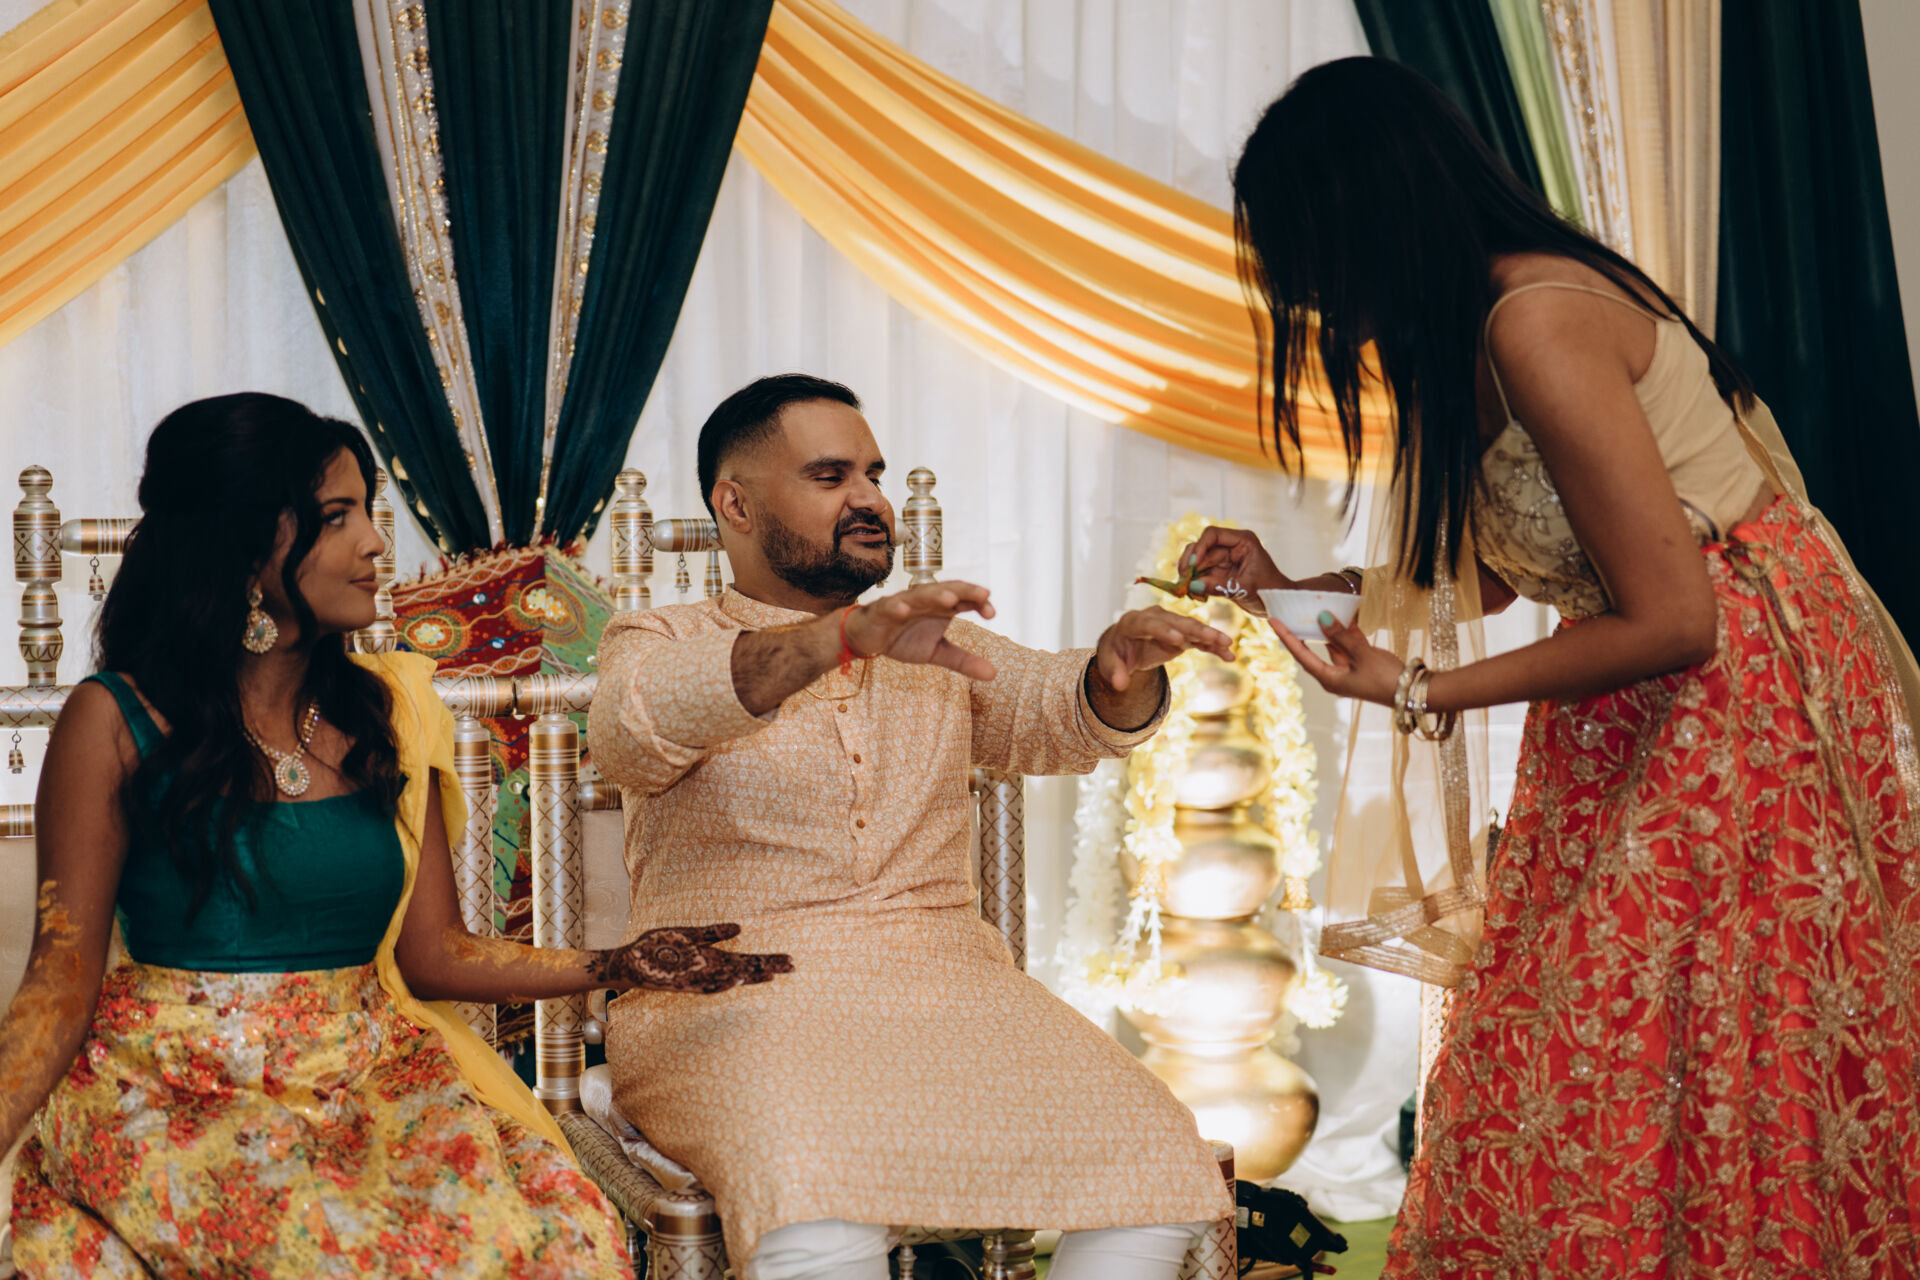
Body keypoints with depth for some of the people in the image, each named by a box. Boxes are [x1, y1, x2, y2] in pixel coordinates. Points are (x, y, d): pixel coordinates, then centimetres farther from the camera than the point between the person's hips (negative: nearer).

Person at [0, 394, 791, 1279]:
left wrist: (621, 966, -1)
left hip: (369, 1073, 4)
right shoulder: (116, 724, -1)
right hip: (174, 1095, -4)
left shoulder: (387, 714, 12)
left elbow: (433, 954, 12)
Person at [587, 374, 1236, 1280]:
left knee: (1155, 1172, -20)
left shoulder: (935, 648, 23)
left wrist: (1120, 671, -20)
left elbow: (1054, 716, 6)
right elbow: (634, 728, -17)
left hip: (948, 988, 5)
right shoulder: (660, 643, 8)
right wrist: (846, 635, -31)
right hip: (740, 999, -4)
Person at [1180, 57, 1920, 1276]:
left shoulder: (1536, 321, -22)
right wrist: (1298, 586, 15)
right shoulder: (1476, 321, 8)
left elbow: (1671, 622, -23)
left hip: (1740, 703, -9)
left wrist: (1418, 694, -17)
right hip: (1649, 722, 9)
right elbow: (1481, 575, 17)